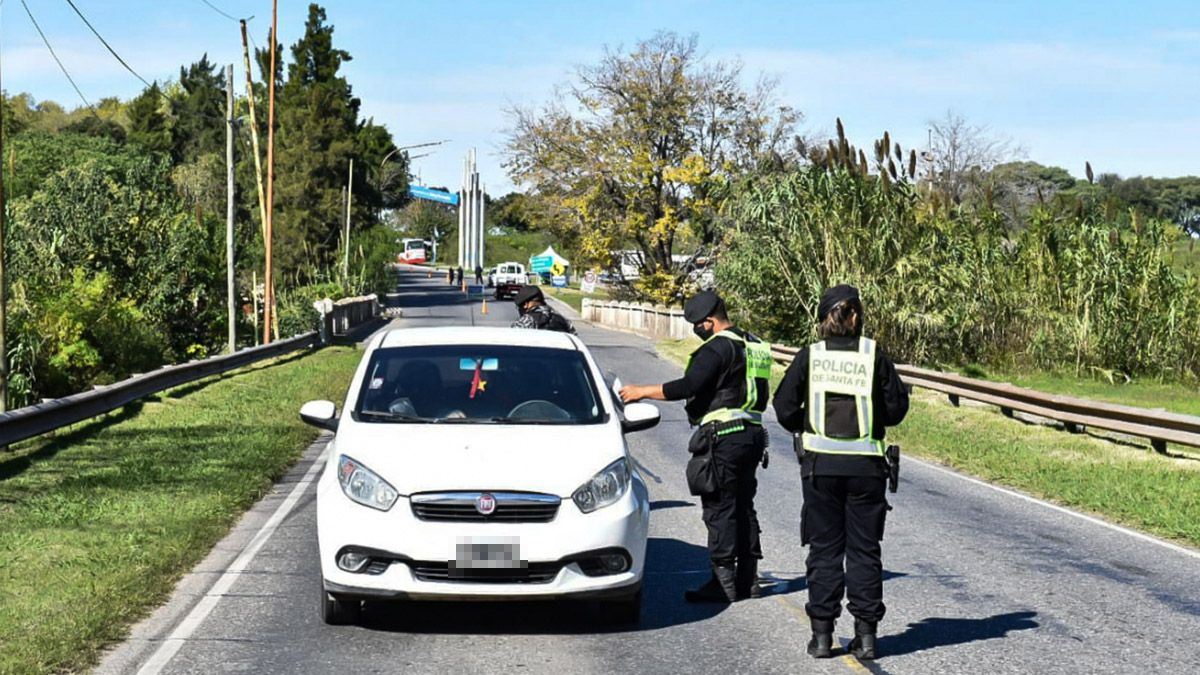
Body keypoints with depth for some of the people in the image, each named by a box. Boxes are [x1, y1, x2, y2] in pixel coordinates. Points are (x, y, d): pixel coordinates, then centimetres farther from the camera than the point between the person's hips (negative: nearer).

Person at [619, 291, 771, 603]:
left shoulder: (718, 348, -14)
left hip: (723, 437, -10)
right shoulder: (753, 345, 16)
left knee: (719, 510, -6)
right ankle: (747, 579, 16)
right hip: (752, 434, 10)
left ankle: (723, 582, -6)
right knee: (743, 508, 13)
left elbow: (688, 386, -22)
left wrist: (641, 391, -14)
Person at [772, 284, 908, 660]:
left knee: (824, 549, 8)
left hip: (820, 464, 0)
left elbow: (785, 407, -2)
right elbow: (896, 407, 0)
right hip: (866, 466, 0)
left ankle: (822, 633, 7)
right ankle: (865, 634, 7)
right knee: (864, 549, 8)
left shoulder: (810, 356, -2)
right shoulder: (874, 355, -2)